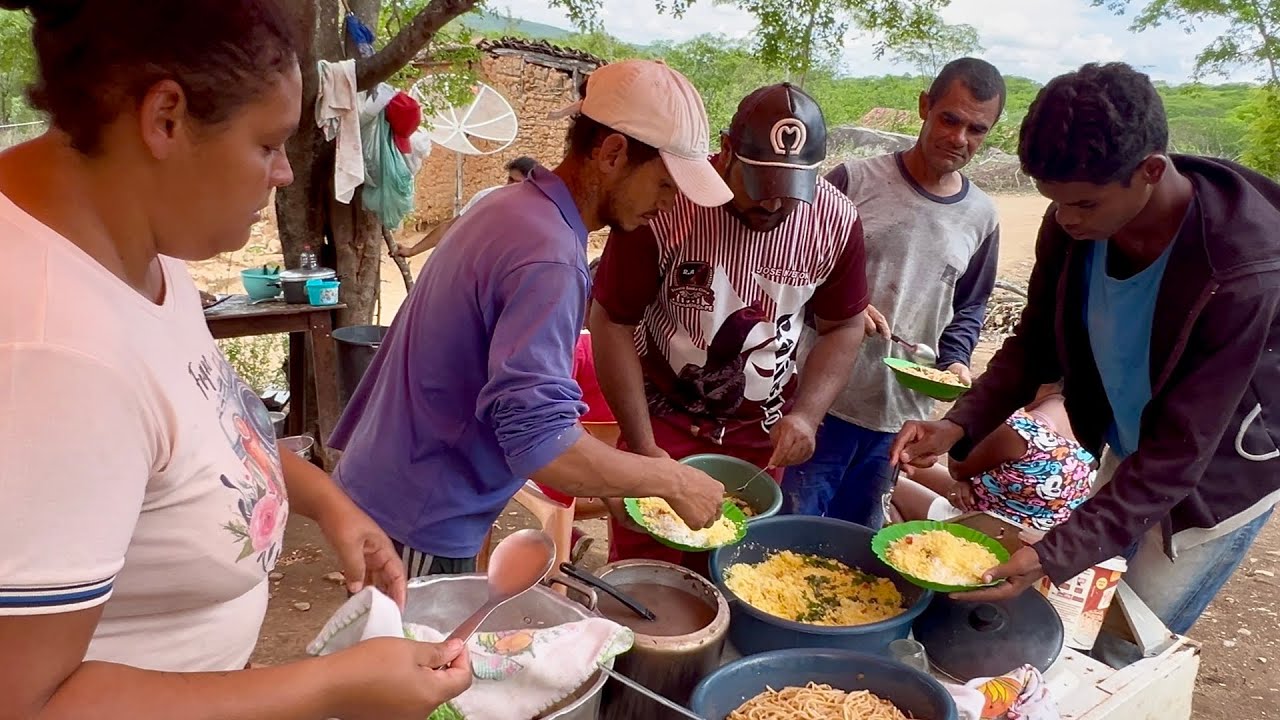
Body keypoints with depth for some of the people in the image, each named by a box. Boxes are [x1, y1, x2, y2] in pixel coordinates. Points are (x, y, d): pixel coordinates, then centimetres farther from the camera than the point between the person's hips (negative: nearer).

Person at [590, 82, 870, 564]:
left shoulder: (836, 221, -12)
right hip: (664, 419, -2)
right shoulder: (663, 205, -23)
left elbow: (842, 327, 3)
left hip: (765, 434, 3)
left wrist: (807, 415, -13)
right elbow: (612, 323, -14)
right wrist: (642, 446, -15)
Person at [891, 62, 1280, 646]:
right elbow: (1036, 342, -5)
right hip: (1126, 458, 5)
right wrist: (961, 425, -21)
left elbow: (1180, 453, -32)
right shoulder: (1073, 223, -19)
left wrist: (1057, 555, -37)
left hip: (1218, 483, -5)